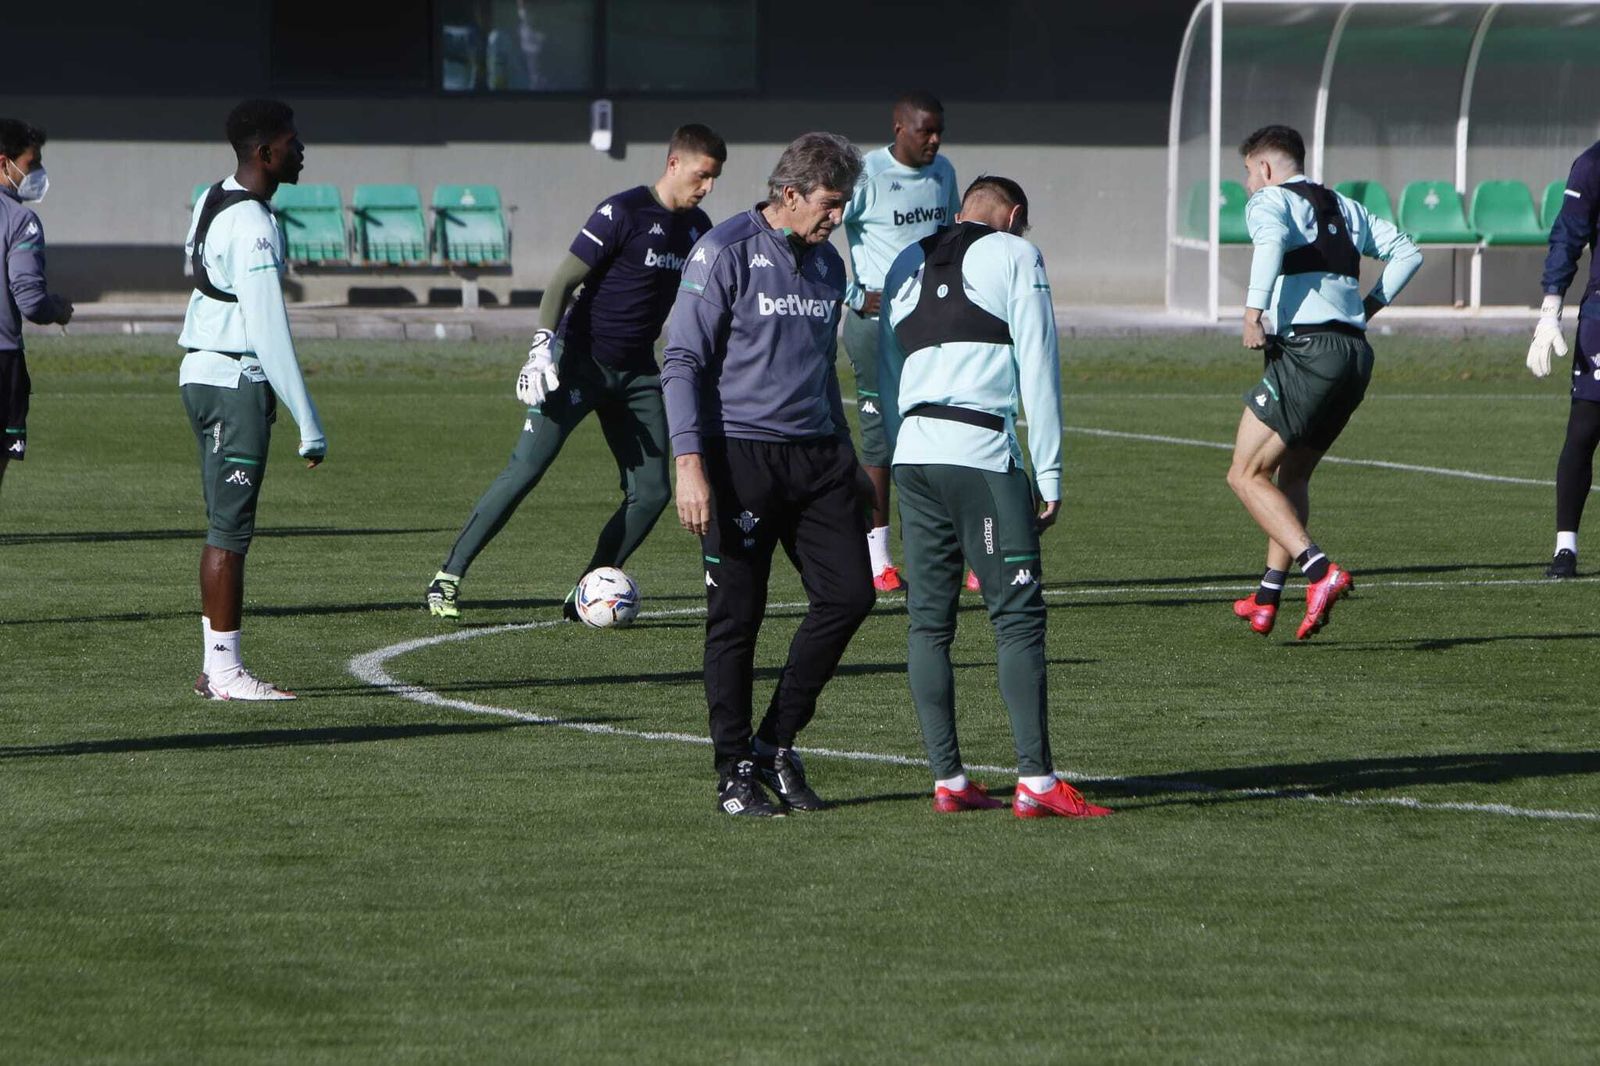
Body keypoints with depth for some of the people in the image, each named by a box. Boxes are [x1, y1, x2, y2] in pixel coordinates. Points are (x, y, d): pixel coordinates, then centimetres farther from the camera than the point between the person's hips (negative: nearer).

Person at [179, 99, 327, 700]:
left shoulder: (210, 204, 13)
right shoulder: (253, 224, -17)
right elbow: (268, 330, -20)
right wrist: (308, 424, -18)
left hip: (200, 374, 10)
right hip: (236, 381, -10)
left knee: (224, 526, 11)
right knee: (230, 529, -7)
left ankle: (215, 669, 11)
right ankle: (225, 669, -5)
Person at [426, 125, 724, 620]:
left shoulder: (695, 227, 8)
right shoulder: (624, 212, -13)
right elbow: (563, 282, -14)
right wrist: (543, 346, -26)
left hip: (636, 374, 7)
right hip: (579, 362, -7)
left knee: (651, 491, -3)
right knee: (524, 471, -13)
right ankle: (447, 580, -7)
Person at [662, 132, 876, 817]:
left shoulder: (827, 263, 14)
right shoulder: (725, 254, -7)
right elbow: (681, 362, -10)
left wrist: (847, 464, 26)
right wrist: (690, 464, -19)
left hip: (816, 456, 7)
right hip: (740, 455, -7)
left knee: (849, 593, -2)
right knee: (737, 615, -2)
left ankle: (777, 742, 11)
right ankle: (734, 773, 5)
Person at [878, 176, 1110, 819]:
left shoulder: (906, 265, 21)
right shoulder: (1014, 255, 5)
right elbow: (1038, 369, -1)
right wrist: (1050, 476, 0)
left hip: (912, 453, 6)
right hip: (983, 453, -6)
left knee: (929, 622, 7)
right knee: (1018, 618, -5)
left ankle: (948, 782, 6)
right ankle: (1036, 783, -11)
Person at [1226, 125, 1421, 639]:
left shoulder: (1268, 201, 2)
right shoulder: (1343, 207, 24)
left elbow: (1271, 240, -22)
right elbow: (1406, 252, 21)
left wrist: (1254, 310, -27)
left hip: (1306, 350, -8)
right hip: (1356, 353, 8)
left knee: (1246, 475, -3)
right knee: (1292, 475, 21)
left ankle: (1320, 570, -19)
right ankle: (1267, 599, 19)